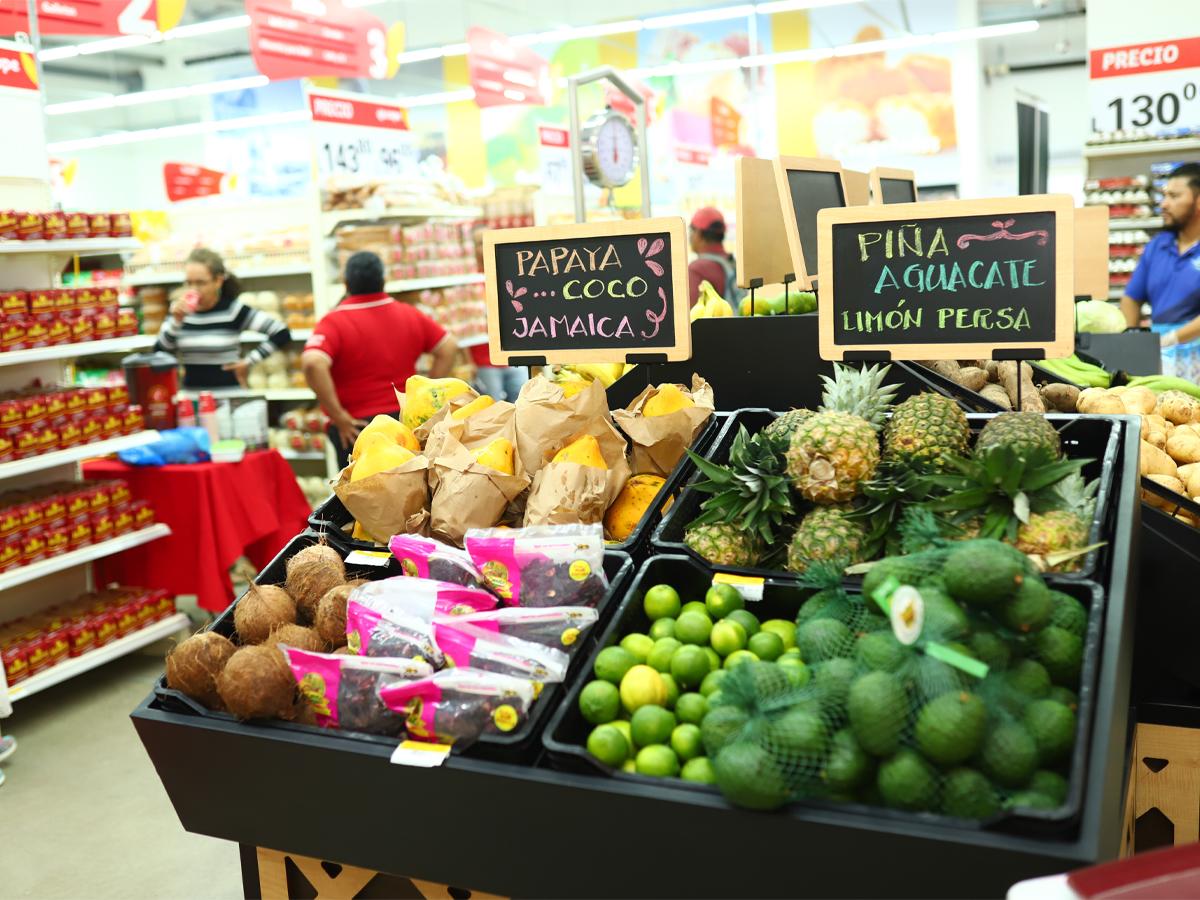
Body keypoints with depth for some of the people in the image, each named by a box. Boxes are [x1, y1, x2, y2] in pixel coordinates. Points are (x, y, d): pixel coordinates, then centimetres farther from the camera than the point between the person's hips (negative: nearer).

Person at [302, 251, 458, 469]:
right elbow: (448, 347, 9)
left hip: (355, 428, -4)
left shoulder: (334, 323, -11)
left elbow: (313, 364, -27)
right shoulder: (410, 314, 4)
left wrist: (338, 416, -19)